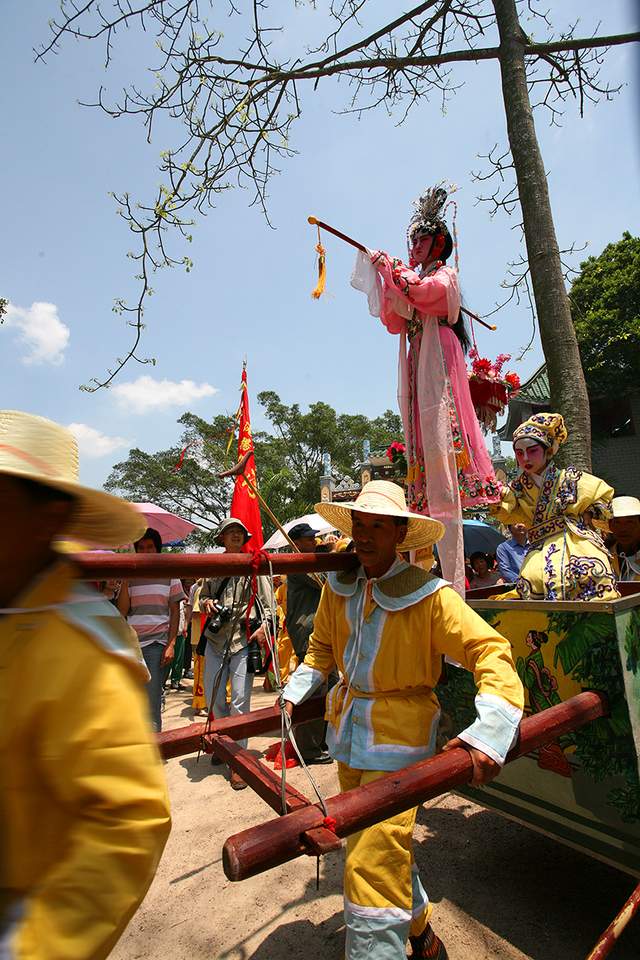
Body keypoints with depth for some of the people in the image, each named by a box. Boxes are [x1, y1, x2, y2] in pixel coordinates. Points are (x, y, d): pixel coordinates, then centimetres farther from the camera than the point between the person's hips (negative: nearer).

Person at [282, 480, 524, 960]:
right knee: (387, 847, 26)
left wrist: (489, 732, -36)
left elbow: (491, 651, -24)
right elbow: (323, 647, 10)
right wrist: (294, 693, 1)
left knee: (372, 866, -8)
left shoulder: (430, 596, -21)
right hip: (349, 731, 6)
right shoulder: (338, 588, -5)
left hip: (400, 738, -6)